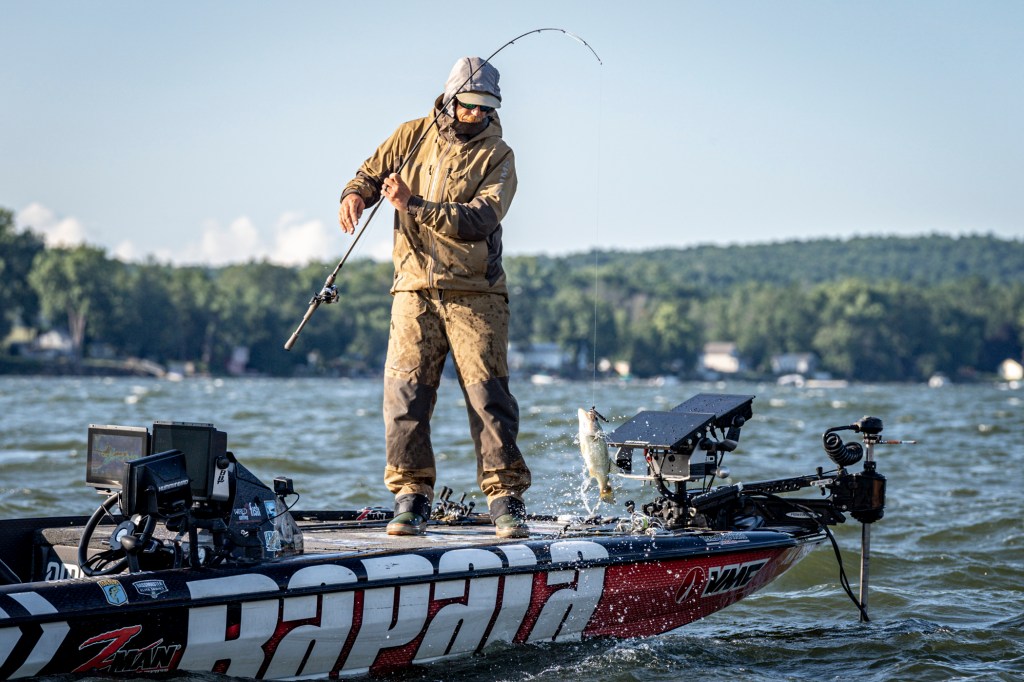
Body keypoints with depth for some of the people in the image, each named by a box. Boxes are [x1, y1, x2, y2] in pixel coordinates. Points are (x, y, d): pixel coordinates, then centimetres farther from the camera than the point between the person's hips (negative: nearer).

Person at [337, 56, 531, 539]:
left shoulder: (496, 157, 0)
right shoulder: (413, 136, 10)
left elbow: (478, 220, -13)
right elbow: (372, 172, 19)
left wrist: (413, 204, -21)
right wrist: (355, 194, -5)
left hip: (474, 293, -2)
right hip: (415, 288, 2)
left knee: (488, 395, -6)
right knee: (404, 392, -4)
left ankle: (506, 499, -1)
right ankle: (411, 497, 4)